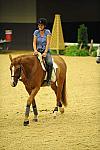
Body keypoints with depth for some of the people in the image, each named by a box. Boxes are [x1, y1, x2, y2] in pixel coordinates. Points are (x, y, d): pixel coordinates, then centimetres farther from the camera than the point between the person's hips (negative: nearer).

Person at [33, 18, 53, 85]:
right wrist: (35, 50, -16)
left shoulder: (47, 32, -2)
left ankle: (49, 79, -23)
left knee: (50, 63, -31)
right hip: (38, 51, 3)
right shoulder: (36, 32, 6)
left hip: (46, 51, -3)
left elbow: (48, 43, -9)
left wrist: (45, 52, -20)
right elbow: (34, 43, 3)